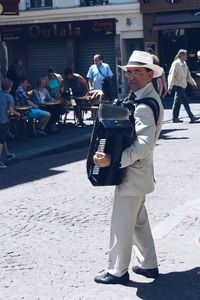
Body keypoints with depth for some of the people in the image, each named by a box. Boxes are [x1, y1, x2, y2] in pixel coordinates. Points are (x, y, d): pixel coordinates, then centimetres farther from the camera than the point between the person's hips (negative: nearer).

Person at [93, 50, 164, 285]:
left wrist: (112, 160, -36)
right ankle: (148, 265, 31)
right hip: (137, 171, 10)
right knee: (138, 219, 20)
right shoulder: (145, 97, 9)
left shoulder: (145, 106, -23)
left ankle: (118, 271, 16)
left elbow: (143, 145, -31)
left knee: (121, 224, 2)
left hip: (133, 173, -10)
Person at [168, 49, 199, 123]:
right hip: (178, 85, -8)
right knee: (185, 101, -8)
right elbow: (171, 75, -14)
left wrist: (193, 83, 9)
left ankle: (175, 118, 15)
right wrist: (170, 87, -16)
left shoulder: (184, 64, 13)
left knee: (178, 102, 10)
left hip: (182, 86, 8)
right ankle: (191, 117, -6)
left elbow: (188, 75, 18)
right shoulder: (176, 64, -13)